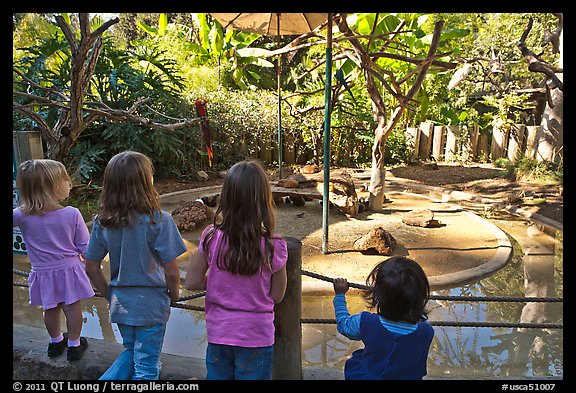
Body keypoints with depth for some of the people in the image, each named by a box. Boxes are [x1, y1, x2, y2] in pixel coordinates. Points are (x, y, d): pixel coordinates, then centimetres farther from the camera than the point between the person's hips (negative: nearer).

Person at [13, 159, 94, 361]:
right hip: (70, 269, -2)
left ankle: (56, 341, 42)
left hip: (43, 273, 2)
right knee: (72, 308, 14)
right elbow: (84, 246, -9)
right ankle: (74, 344, 28)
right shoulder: (72, 214, -17)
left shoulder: (22, 216, -16)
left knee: (50, 310, 21)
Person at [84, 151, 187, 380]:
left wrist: (109, 294, 15)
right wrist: (174, 295, 2)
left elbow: (91, 267, 1)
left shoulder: (102, 222, -7)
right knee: (146, 366, 14)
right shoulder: (159, 220, -21)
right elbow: (171, 272, -17)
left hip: (120, 303, 5)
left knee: (131, 351, 28)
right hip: (151, 305, -4)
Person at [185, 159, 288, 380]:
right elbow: (277, 295, -6)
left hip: (218, 333, 2)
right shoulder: (273, 246, -18)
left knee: (217, 375, 21)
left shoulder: (211, 237, -14)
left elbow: (192, 282, -4)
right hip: (256, 336, -2)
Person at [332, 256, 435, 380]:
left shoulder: (366, 323, -26)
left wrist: (340, 294, 11)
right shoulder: (427, 332, -25)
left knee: (355, 360, 25)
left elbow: (343, 323, -3)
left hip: (366, 375, -1)